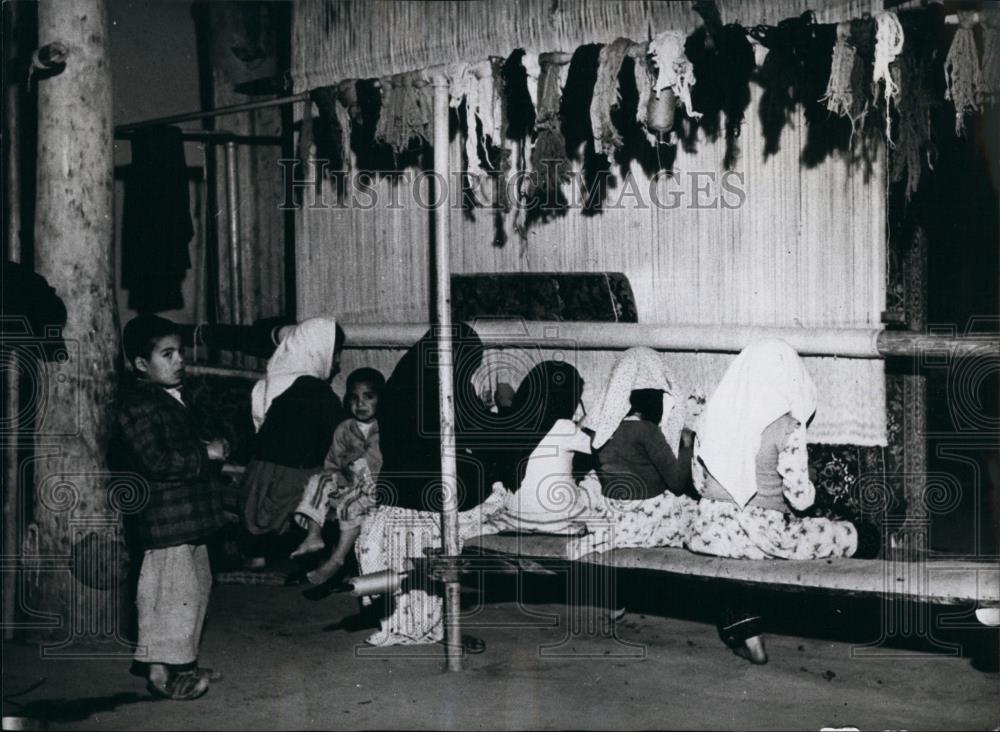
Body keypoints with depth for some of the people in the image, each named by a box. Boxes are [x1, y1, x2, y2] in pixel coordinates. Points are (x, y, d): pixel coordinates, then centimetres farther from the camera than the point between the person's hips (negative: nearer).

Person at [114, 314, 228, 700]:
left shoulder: (170, 398, 15)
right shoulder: (137, 406, -16)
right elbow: (156, 461, -25)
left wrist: (210, 451, 11)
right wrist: (206, 454, -18)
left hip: (189, 514, 10)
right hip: (165, 515, -10)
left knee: (196, 586, 16)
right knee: (171, 591, -5)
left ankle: (181, 663, 27)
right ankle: (160, 671, 5)